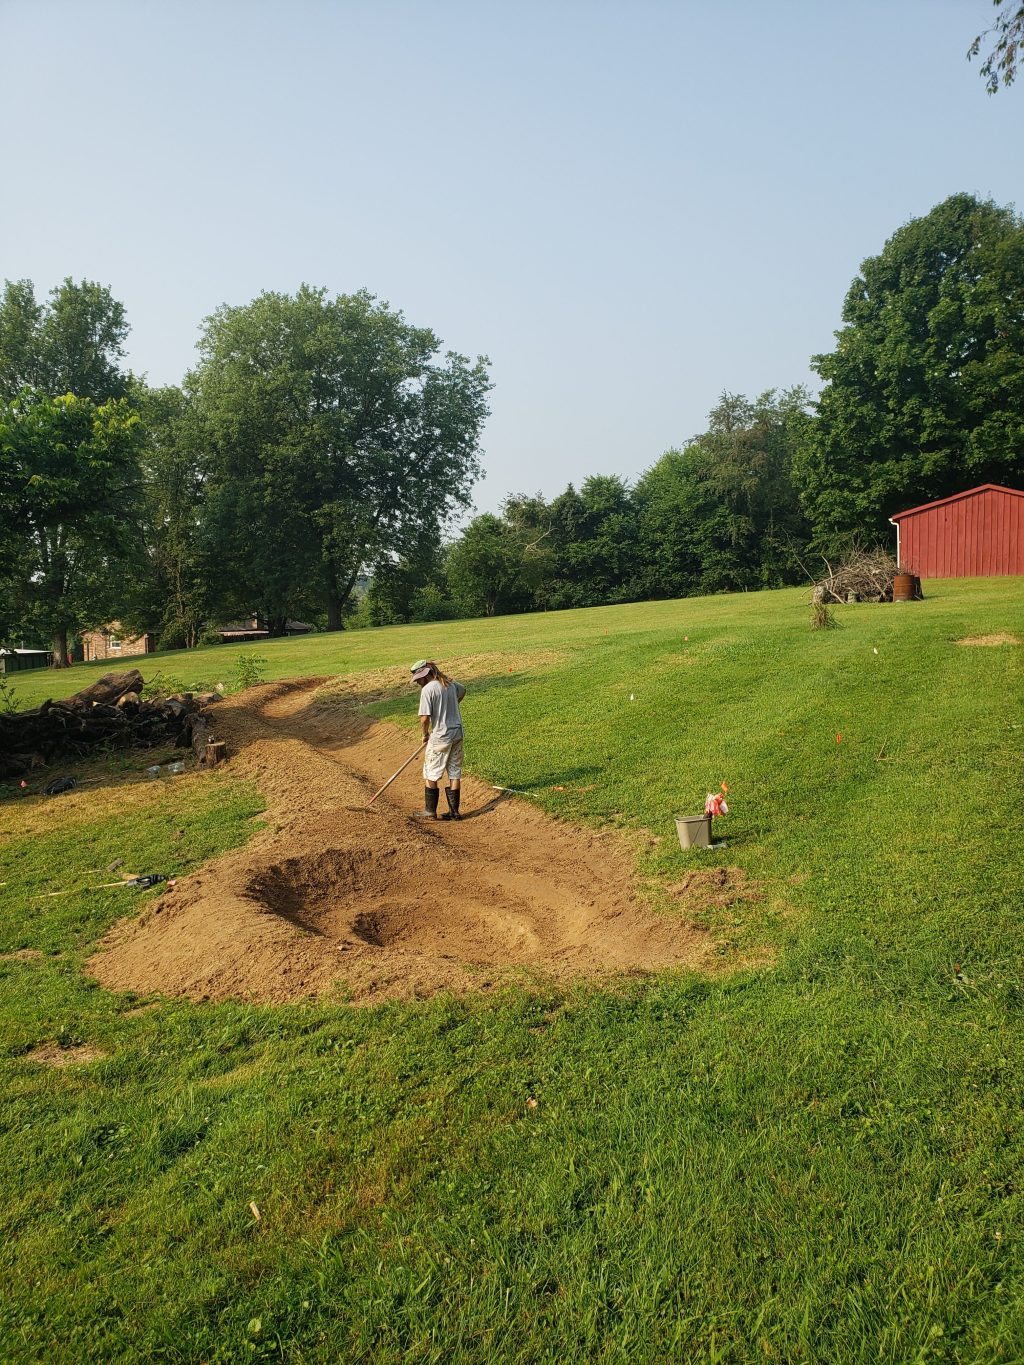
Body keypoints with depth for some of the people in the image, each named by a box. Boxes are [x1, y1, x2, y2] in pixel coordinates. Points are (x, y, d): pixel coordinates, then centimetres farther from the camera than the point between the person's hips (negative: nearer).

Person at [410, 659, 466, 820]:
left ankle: (430, 811, 14)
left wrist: (425, 734, -1)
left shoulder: (428, 689, -15)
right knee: (455, 773, 11)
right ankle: (454, 811, 16)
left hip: (441, 736, -7)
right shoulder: (450, 684, 7)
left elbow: (425, 718, -19)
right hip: (457, 733, 7)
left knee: (431, 775, 7)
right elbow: (462, 690, 31)